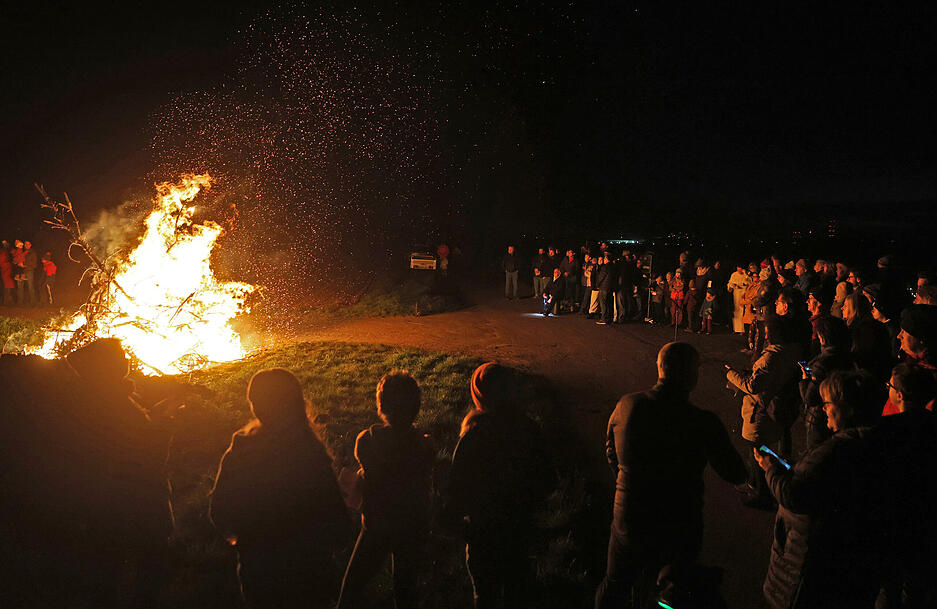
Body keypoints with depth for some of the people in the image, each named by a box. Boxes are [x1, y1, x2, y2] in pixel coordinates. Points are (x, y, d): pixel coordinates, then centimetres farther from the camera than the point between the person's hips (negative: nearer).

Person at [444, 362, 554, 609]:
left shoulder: (473, 436, -26)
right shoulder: (528, 429, -12)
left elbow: (458, 487, -20)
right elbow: (548, 479, -3)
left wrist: (454, 520, -3)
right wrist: (526, 505, 11)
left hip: (485, 527, -4)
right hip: (521, 525, 4)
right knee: (517, 579, 25)